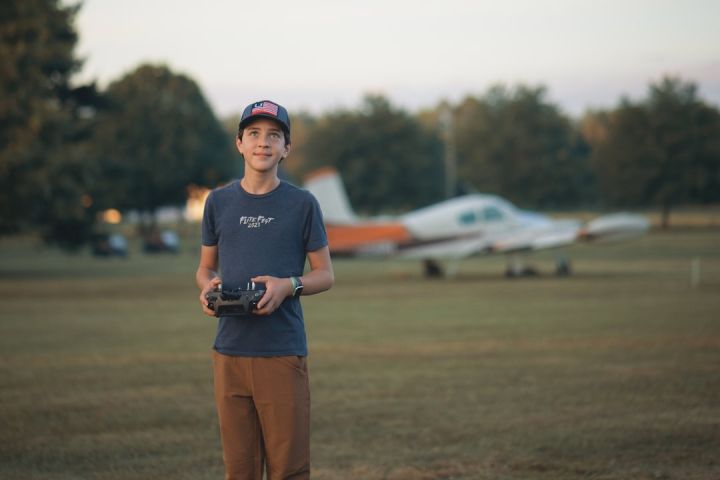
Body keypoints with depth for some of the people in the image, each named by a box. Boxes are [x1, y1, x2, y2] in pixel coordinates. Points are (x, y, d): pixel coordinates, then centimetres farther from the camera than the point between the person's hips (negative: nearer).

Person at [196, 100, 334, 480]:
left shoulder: (302, 203, 3)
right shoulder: (219, 202, 10)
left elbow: (325, 274, 7)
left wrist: (288, 286, -14)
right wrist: (208, 286, -5)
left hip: (284, 352, -2)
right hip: (230, 351, 2)